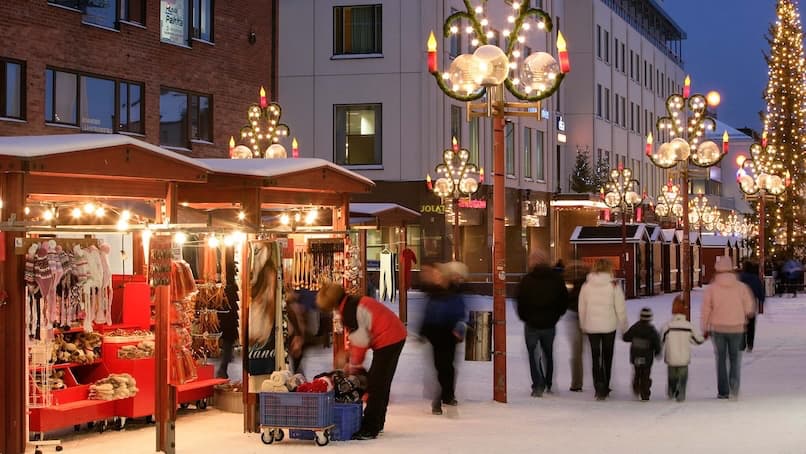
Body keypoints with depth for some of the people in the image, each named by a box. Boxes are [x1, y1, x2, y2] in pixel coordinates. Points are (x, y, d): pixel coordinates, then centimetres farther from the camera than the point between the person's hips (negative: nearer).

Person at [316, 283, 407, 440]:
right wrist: (354, 365, 15)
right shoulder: (354, 302, 14)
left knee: (376, 385, -6)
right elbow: (357, 340, 17)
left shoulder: (349, 311, -17)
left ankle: (369, 429, -4)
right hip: (396, 335, 10)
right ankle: (377, 423, 27)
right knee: (381, 383, 18)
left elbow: (360, 342, -13)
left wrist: (354, 366, 1)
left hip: (387, 340, -10)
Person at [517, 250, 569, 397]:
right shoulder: (557, 279, -2)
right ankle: (548, 385, 26)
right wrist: (556, 316, 11)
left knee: (533, 354, 8)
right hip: (550, 324, 3)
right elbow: (565, 300, 1)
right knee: (548, 354, 20)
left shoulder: (527, 280, -9)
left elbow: (520, 302, -8)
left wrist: (524, 317, 7)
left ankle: (538, 386, -4)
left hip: (532, 324, -3)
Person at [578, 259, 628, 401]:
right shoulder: (614, 286, -10)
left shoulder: (586, 286, -3)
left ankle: (599, 387, -10)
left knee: (595, 357, 6)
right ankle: (605, 388, 19)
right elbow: (620, 309, -6)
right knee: (607, 357, 14)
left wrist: (583, 326, 17)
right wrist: (623, 326, 7)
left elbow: (581, 308, 4)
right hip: (609, 326, -1)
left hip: (591, 327, 1)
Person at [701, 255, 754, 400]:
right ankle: (734, 388, -10)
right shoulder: (741, 287, -7)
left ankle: (723, 391, 12)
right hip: (737, 328, 0)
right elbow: (749, 308, 1)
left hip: (718, 328, 0)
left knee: (721, 360, 12)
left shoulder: (711, 288, -8)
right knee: (735, 359, 10)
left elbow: (705, 311, -4)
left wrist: (705, 329, 8)